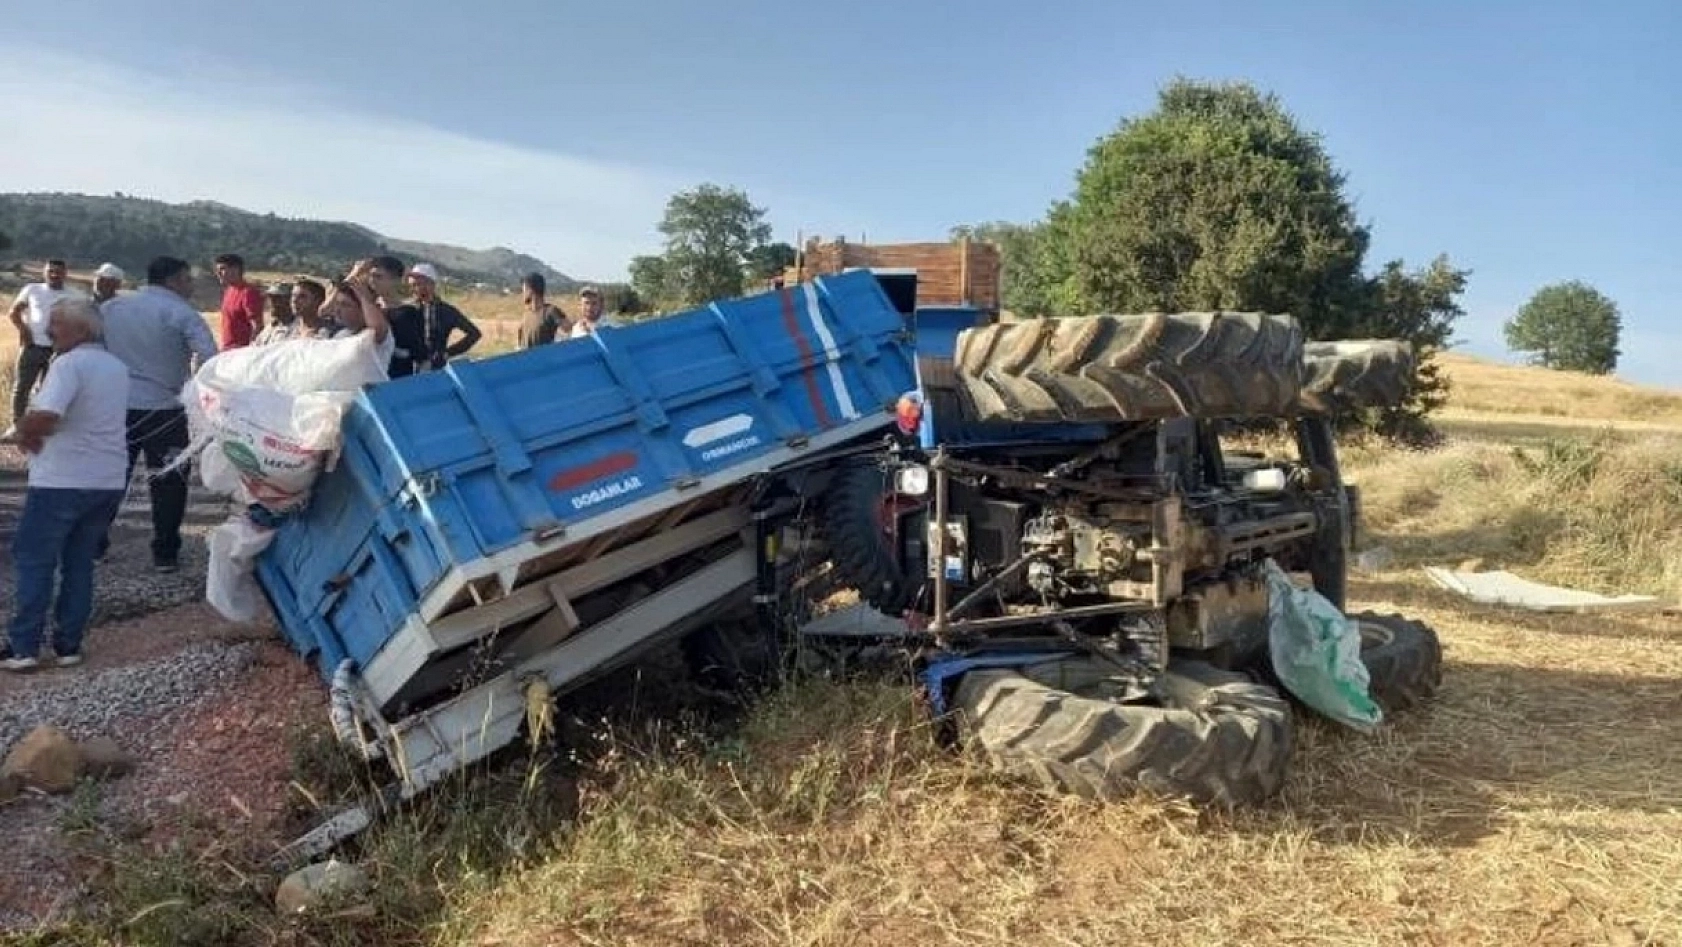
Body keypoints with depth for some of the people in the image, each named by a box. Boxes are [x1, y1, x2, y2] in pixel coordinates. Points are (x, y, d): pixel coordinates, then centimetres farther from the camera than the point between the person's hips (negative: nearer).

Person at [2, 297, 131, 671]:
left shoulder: (70, 363, -15)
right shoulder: (117, 368, 13)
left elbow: (44, 417, -28)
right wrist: (34, 428, 13)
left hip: (62, 481, -7)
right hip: (108, 482, 7)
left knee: (34, 562, 3)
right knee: (79, 563, 13)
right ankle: (68, 645, 14)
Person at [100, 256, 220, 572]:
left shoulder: (111, 306, 8)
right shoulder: (181, 313, -8)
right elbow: (211, 360, -20)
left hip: (116, 405, 5)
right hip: (164, 408, -5)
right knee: (169, 482, 5)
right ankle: (165, 554, 7)